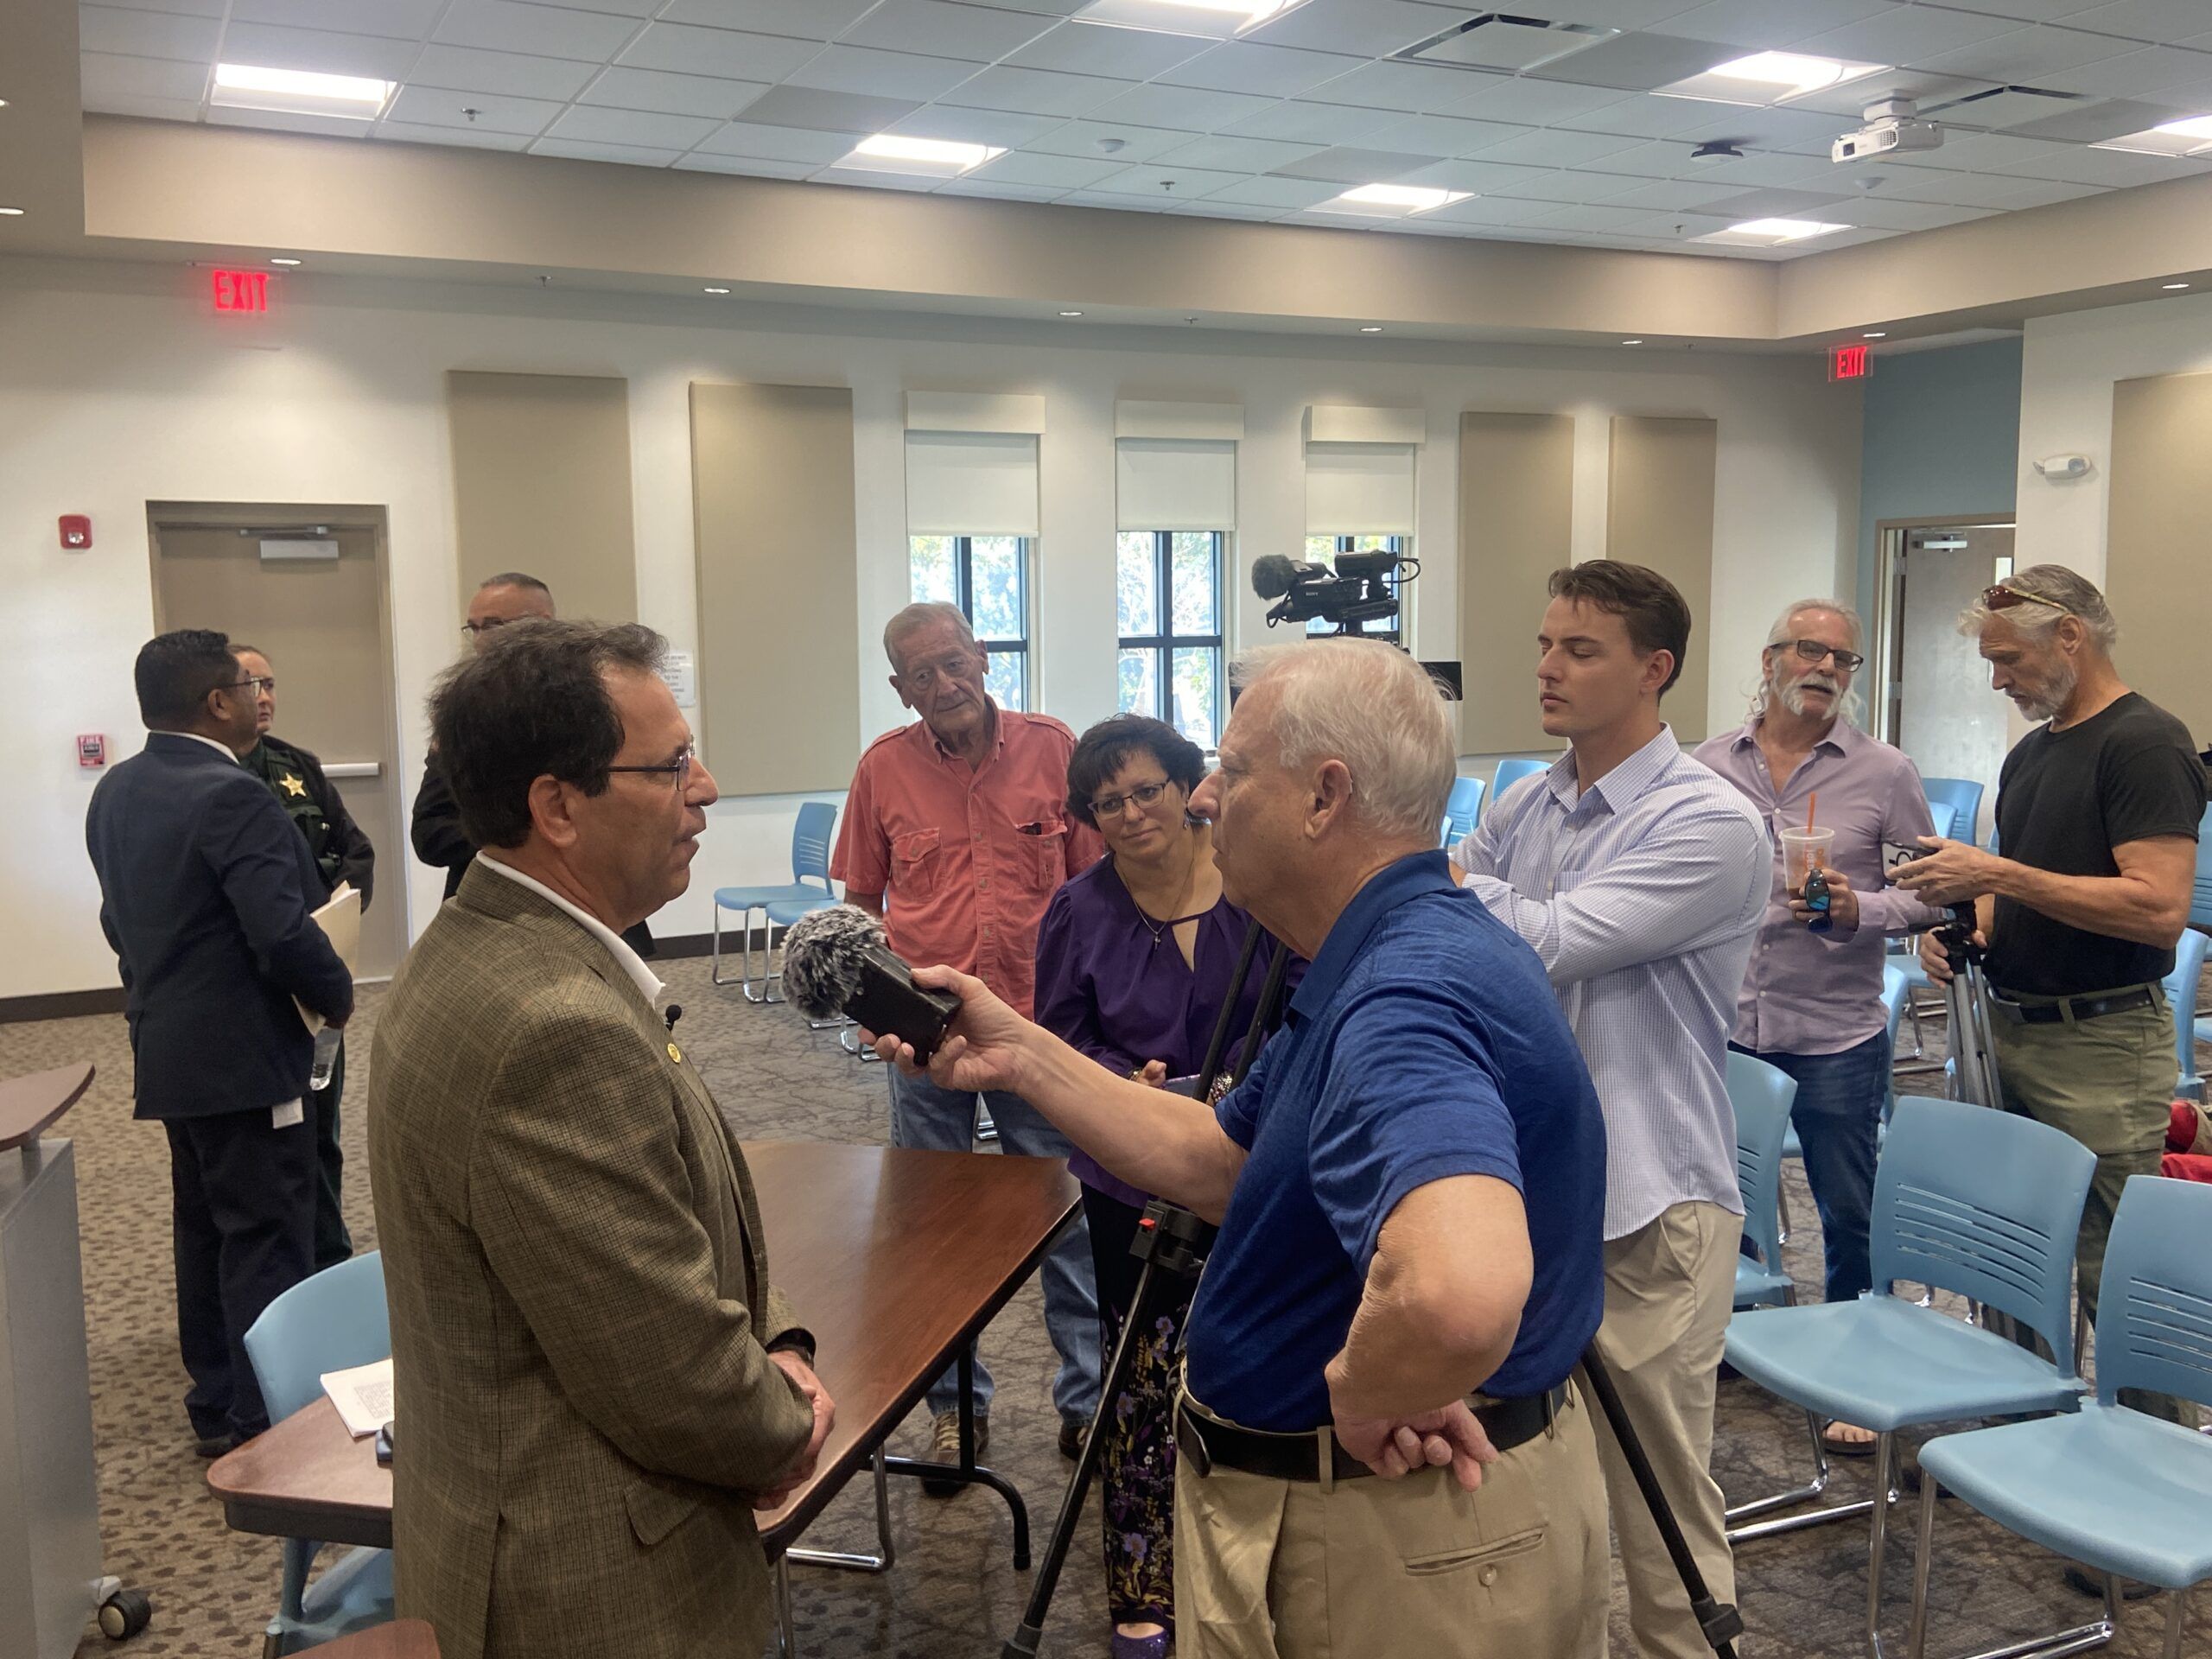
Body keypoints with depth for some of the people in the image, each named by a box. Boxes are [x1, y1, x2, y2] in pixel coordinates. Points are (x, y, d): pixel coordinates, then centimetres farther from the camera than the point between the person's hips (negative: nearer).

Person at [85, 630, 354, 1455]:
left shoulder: (113, 792, 9)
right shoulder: (231, 796, -21)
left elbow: (120, 915, 17)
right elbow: (285, 934, -26)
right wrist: (338, 993, -10)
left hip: (167, 1047, 9)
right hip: (245, 1054, -9)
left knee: (204, 1226, 18)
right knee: (267, 1241, -1)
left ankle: (216, 1401, 27)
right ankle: (263, 1423, 4)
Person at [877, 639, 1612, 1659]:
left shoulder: (1408, 997, -30)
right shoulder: (1383, 964, 4)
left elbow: (1458, 1291, -49)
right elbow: (1218, 1161, 11)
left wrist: (1360, 1400, -28)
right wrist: (1021, 1055, 5)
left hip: (1395, 1544, -9)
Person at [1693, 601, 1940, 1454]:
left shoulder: (1885, 772, -3)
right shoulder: (1708, 764, 3)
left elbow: (1929, 890, 0)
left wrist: (1858, 909, -18)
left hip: (1837, 1033, -2)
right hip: (1724, 1024, 2)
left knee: (1850, 1215, 7)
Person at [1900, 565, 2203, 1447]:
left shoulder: (2145, 742, -12)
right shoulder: (2030, 753, 16)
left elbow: (2158, 907, -22)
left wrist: (1996, 872, -20)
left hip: (2100, 1044, -9)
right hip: (2013, 1027, 9)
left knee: (2114, 1271, -4)